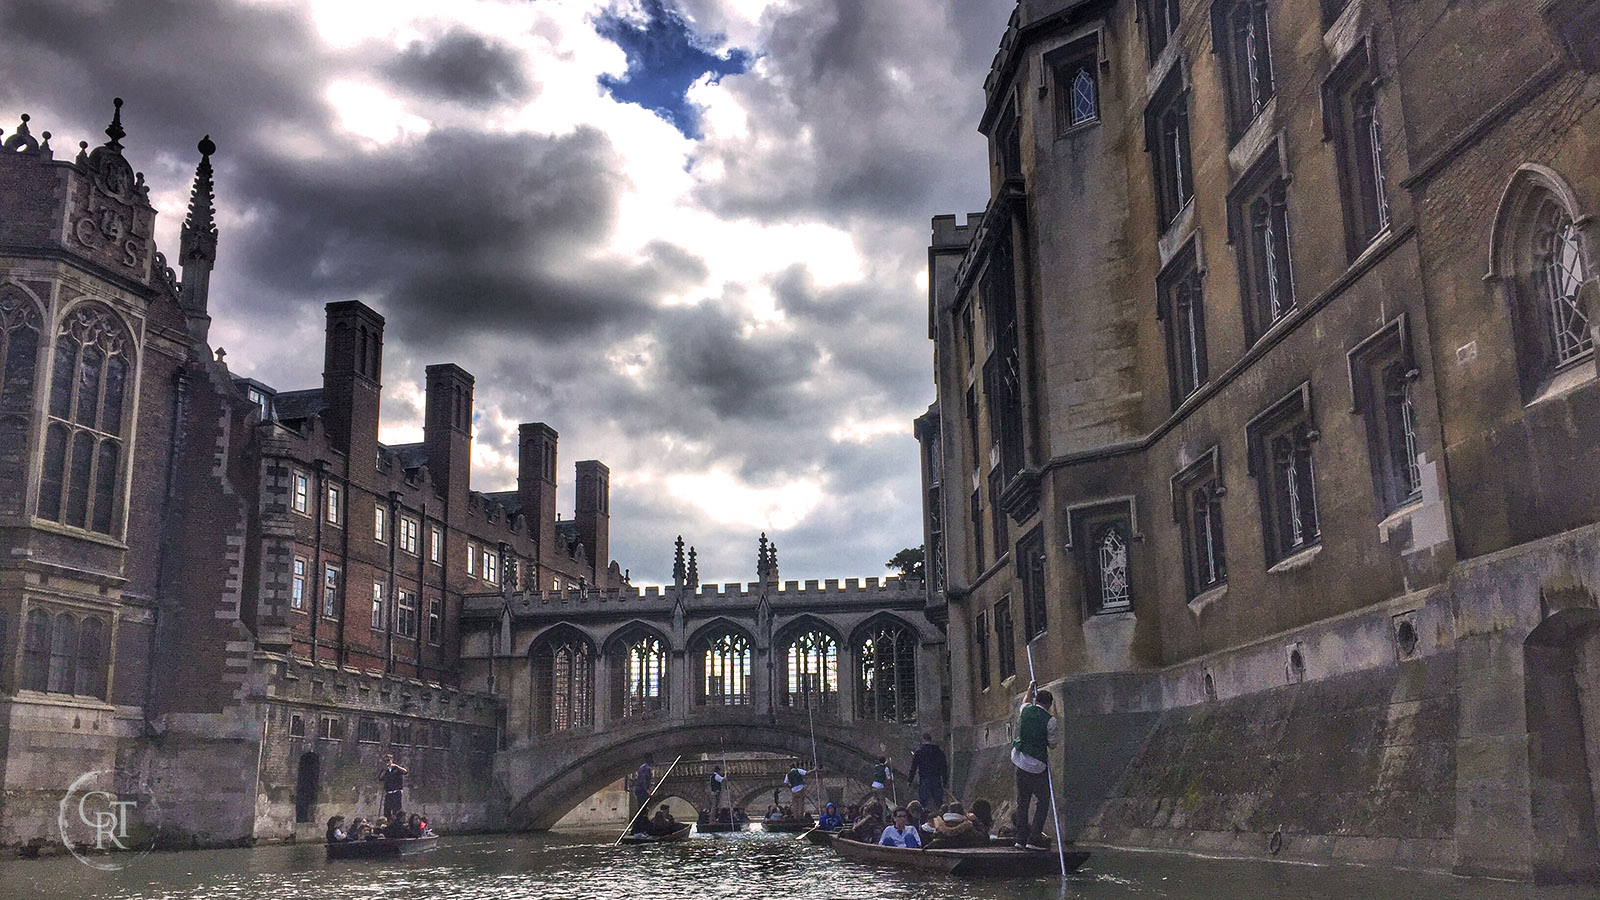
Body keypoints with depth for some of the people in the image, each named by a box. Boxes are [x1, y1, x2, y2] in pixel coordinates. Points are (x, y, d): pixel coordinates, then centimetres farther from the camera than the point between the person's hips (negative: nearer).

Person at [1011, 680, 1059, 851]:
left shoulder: (1025, 710, 2)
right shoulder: (1050, 721, -13)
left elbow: (1027, 702, 27)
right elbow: (1053, 744, -3)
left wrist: (1030, 689, 43)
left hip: (1020, 761, 6)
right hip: (1037, 765, -6)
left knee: (1022, 800, 14)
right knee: (1043, 801, 3)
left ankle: (1021, 837, 15)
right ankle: (1034, 838, -5)